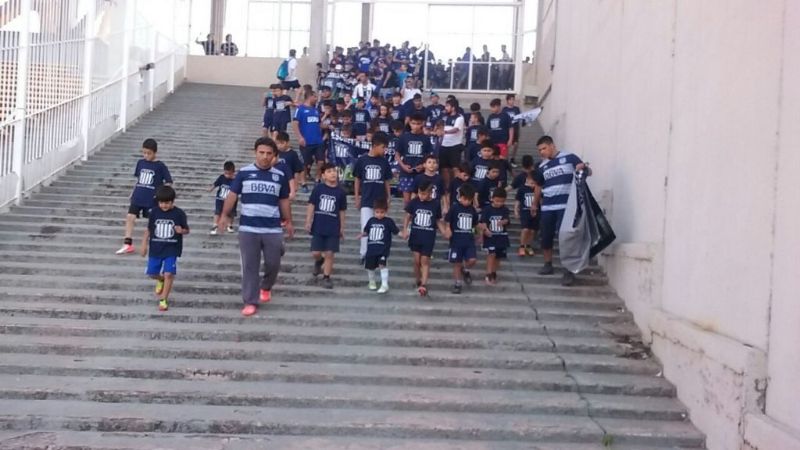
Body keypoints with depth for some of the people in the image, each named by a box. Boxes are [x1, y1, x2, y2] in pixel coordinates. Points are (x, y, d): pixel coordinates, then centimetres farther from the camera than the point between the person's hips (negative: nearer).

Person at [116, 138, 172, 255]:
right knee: (130, 217, -6)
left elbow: (168, 182, -3)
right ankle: (127, 244, -2)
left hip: (152, 199, -4)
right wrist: (133, 192, 15)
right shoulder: (140, 163, 7)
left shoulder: (160, 166, -6)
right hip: (137, 197, 4)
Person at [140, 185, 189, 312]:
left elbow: (187, 230, -2)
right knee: (152, 273, 8)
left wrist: (181, 230, -25)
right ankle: (160, 279, 44)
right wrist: (144, 244, 7)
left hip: (172, 249, -3)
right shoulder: (154, 212, -1)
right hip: (155, 249, 3)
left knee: (168, 274, -12)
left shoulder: (179, 213, -9)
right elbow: (149, 229, 8)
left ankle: (163, 299, 0)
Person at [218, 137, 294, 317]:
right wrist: (225, 215, -11)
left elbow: (284, 201, 14)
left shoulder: (280, 176, 7)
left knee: (273, 264, 7)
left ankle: (266, 287, 37)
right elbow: (232, 195, 0)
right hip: (248, 228, -1)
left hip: (273, 229, 2)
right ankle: (250, 302, 6)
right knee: (250, 266, 0)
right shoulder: (244, 173, 1)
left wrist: (288, 222, 13)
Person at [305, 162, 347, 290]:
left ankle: (326, 277, 12)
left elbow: (342, 211, 7)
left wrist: (342, 228, 7)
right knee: (315, 253, 2)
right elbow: (311, 206, 1)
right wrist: (308, 222, -4)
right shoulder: (318, 188, -3)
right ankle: (319, 262, 37)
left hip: (333, 228, 0)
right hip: (318, 227, 0)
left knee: (329, 253, 0)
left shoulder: (340, 191, 0)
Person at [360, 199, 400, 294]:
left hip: (383, 249, -4)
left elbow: (396, 231, -6)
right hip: (371, 249, 4)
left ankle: (385, 285, -11)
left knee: (383, 265, -19)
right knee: (369, 267, 11)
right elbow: (366, 232, 20)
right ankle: (372, 282, 36)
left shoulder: (388, 221, -3)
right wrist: (362, 235, 1)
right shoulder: (371, 221, 8)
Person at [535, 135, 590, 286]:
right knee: (545, 237, 8)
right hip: (547, 207, 5)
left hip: (566, 206, -5)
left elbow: (589, 172, 3)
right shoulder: (542, 166, 14)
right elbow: (539, 185, 26)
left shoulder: (569, 157, 0)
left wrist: (583, 167, -19)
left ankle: (569, 271, -3)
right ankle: (548, 265, 26)